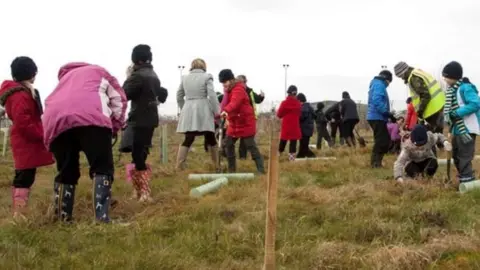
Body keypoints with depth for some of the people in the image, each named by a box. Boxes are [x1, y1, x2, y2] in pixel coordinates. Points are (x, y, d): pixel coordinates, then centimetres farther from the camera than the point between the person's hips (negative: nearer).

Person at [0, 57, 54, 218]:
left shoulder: (18, 91, 16)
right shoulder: (21, 95, -17)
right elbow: (22, 122, -24)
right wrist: (41, 135, -17)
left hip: (24, 141, 11)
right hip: (27, 142, -11)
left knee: (21, 177, 15)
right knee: (25, 178, -12)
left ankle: (16, 214, 22)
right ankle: (19, 216, -15)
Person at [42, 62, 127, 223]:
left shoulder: (64, 77, 46)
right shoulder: (99, 72, 36)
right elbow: (119, 100, 25)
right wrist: (114, 128, 34)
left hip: (56, 121, 4)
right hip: (89, 117, -4)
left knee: (66, 172, 17)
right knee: (102, 169, -1)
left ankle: (63, 219, 17)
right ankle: (102, 219, -16)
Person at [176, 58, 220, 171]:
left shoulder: (185, 78, 12)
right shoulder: (206, 76, 0)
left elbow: (179, 96, 16)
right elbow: (212, 95, -8)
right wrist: (216, 111, -2)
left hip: (188, 111, 3)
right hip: (203, 111, -3)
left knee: (188, 139, 4)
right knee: (210, 139, 6)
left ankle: (179, 167, -4)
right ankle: (217, 166, 12)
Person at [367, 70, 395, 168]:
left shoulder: (376, 84, 22)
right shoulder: (379, 84, -10)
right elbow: (377, 101, -23)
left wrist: (387, 114, 16)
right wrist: (387, 113, -22)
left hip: (376, 117, 10)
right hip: (377, 117, -10)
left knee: (385, 140, 13)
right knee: (381, 141, -9)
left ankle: (376, 162, 15)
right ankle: (375, 163, -7)